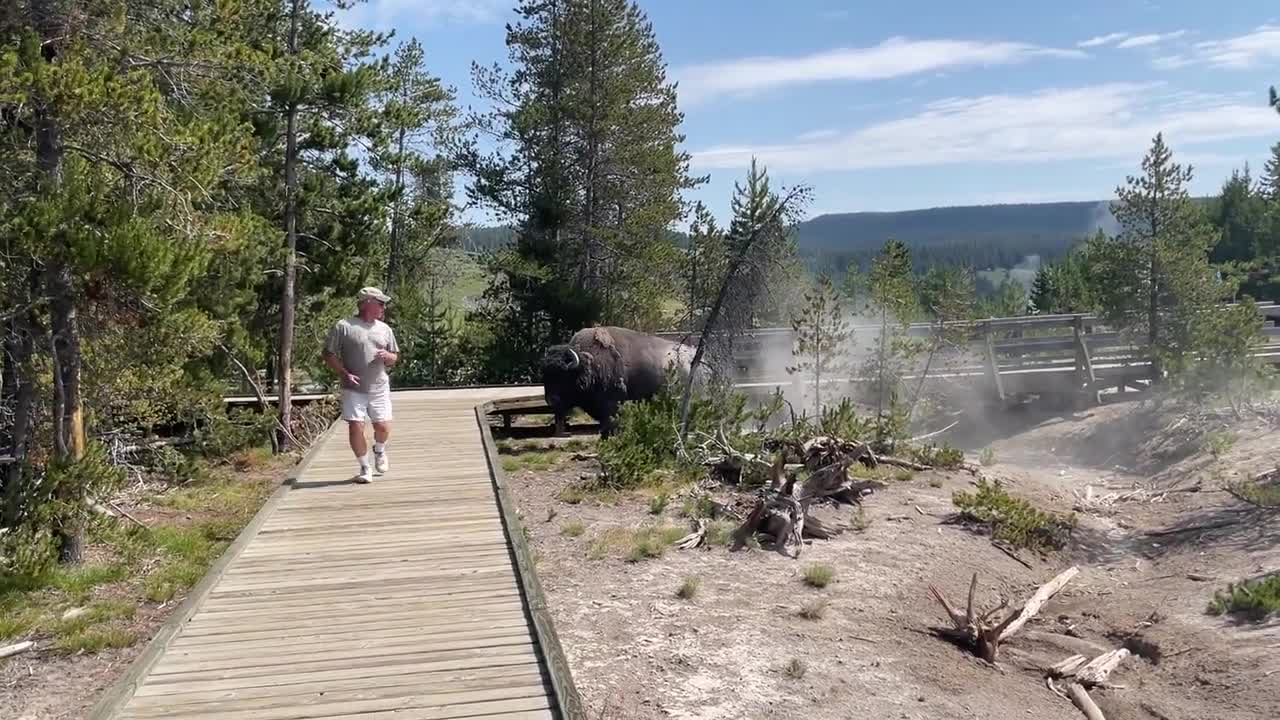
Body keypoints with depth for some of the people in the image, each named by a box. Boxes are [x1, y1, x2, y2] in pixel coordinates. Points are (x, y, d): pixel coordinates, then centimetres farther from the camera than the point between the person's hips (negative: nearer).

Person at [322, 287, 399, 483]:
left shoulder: (384, 329, 12)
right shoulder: (344, 326, -3)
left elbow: (395, 357, 18)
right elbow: (329, 355, -2)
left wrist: (387, 356, -6)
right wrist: (344, 374, -14)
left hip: (379, 388, 4)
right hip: (353, 389, -3)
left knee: (383, 427, 2)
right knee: (356, 428, -7)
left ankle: (379, 451, 36)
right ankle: (365, 468, 10)